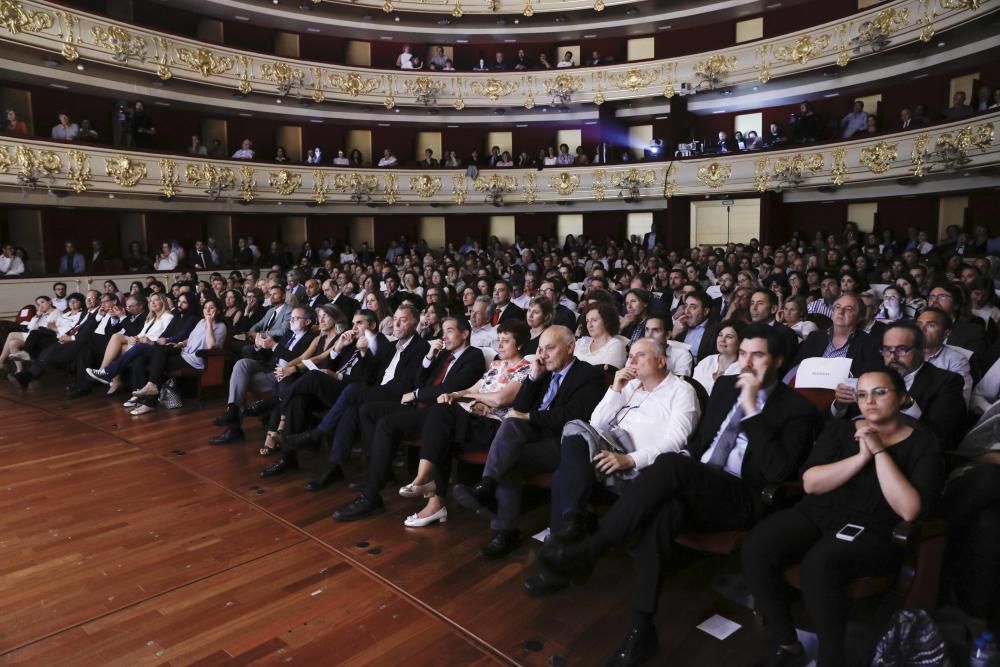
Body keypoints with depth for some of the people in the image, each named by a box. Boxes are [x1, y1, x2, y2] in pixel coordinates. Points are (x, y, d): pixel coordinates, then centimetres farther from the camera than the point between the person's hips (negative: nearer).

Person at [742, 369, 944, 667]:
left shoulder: (924, 445, 3)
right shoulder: (840, 430, 11)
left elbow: (910, 510, -11)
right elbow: (810, 482, -2)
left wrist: (880, 452, -12)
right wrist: (861, 457, -11)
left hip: (873, 532, -3)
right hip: (818, 514, 4)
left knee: (819, 563, -36)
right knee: (757, 549, -25)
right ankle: (785, 641, -5)